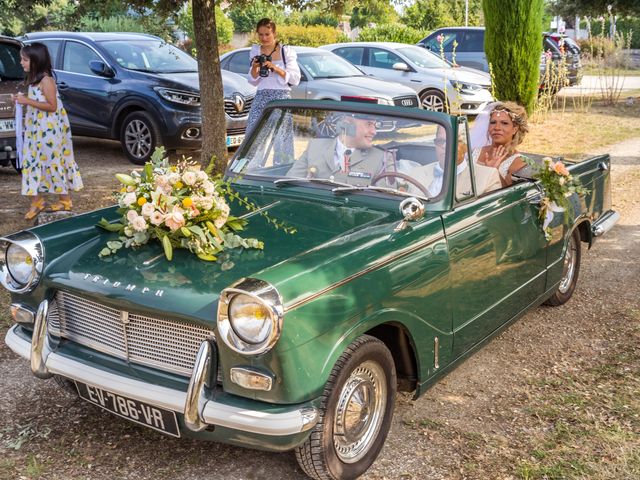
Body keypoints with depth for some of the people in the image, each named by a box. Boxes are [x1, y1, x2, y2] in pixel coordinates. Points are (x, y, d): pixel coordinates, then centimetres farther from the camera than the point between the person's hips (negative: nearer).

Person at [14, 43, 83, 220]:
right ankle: (36, 201, 12)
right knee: (32, 162, 7)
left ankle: (64, 199, 12)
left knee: (53, 162, -1)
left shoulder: (46, 80, -17)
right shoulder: (34, 79, 11)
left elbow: (52, 106, -21)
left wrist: (27, 101, -22)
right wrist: (24, 99, 4)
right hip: (36, 129, 9)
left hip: (49, 130, -9)